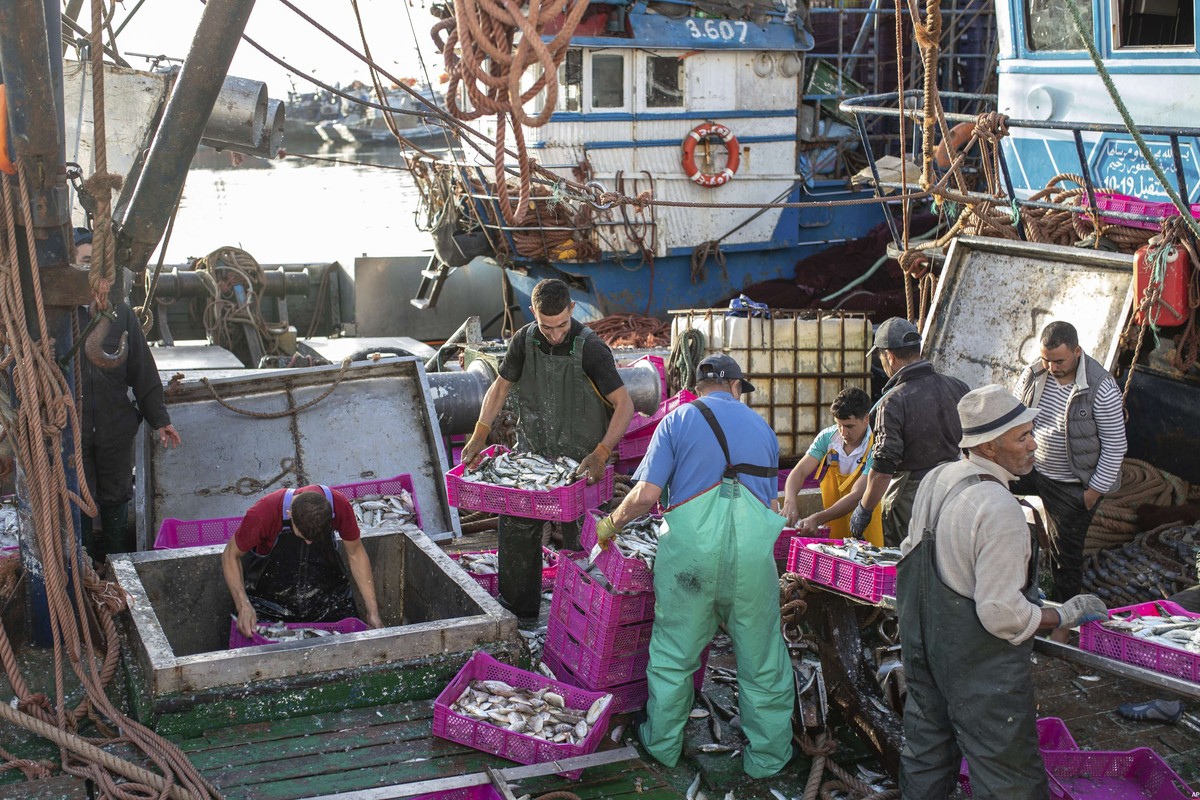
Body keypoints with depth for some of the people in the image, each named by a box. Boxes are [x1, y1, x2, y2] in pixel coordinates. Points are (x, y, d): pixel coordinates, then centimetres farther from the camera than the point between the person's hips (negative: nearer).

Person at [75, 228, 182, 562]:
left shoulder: (121, 313, 2)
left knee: (116, 498, 15)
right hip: (71, 430, -2)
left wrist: (159, 419, 4)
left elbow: (143, 371, 5)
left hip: (116, 428, 2)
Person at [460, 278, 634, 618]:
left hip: (579, 459, -4)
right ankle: (518, 607, 24)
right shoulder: (524, 341, -6)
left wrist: (600, 453, -29)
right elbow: (501, 387, 8)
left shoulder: (590, 348, -20)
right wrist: (480, 434, -3)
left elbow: (624, 405, -19)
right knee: (516, 527, 8)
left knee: (578, 538, 1)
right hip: (531, 450, 4)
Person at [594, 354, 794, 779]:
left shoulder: (677, 420, 7)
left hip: (691, 548, -1)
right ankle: (767, 756, 22)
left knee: (673, 654, 13)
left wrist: (609, 525, 14)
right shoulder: (761, 426, 17)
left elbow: (646, 495, -2)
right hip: (753, 552, 2)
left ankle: (663, 744, 27)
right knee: (761, 658, 11)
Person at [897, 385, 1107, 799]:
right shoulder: (999, 509, -27)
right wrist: (1063, 616, -12)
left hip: (924, 646, 9)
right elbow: (1003, 615, -26)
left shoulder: (935, 479, 0)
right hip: (981, 668, -9)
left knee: (925, 760, 22)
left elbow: (911, 553, 14)